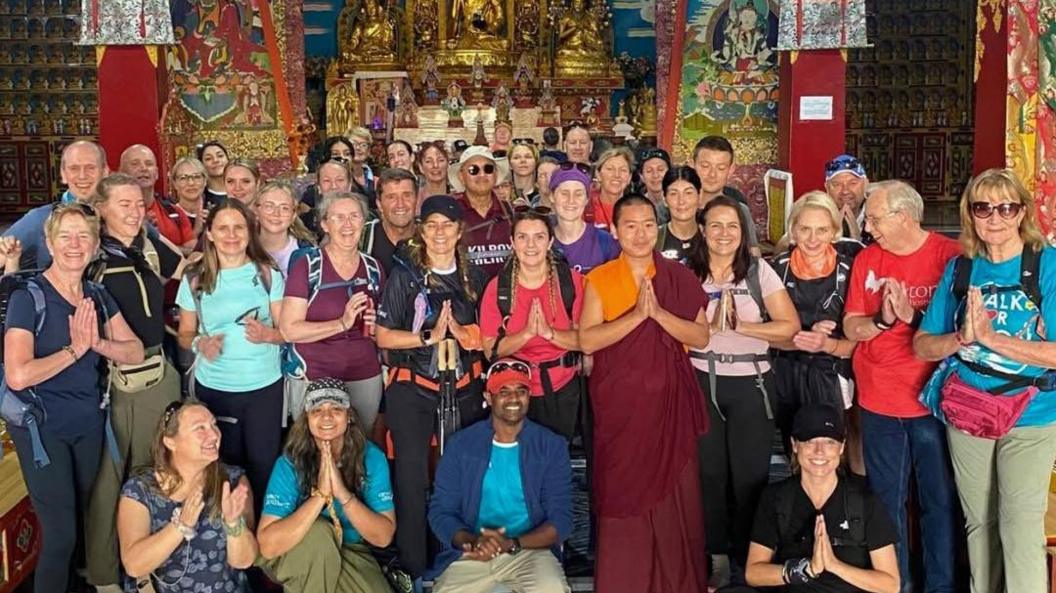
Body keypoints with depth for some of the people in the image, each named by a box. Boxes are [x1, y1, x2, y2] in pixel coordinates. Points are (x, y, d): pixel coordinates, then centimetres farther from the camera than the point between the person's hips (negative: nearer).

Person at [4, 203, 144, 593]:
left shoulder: (98, 297, 5)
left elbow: (136, 352, 0)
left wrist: (98, 343, -17)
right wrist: (74, 349, -17)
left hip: (89, 423, 6)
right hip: (42, 427, -6)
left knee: (85, 522, 17)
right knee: (61, 534, -4)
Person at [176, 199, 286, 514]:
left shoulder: (267, 274, 0)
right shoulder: (195, 279, 1)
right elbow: (184, 334, 8)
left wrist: (267, 334, -20)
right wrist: (200, 343, -15)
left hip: (264, 386, -1)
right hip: (213, 388, 1)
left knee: (263, 467, 3)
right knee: (224, 467, 11)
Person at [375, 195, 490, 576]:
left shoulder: (474, 276, 7)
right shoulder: (405, 274, -3)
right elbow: (383, 336, -4)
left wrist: (464, 333, -8)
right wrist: (429, 336, -16)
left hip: (464, 388, 3)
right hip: (412, 388, -3)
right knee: (413, 475, -1)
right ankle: (414, 567, 11)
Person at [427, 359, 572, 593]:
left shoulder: (552, 447, 0)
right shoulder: (461, 444, 2)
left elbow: (561, 520, -3)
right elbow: (440, 511, 2)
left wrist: (512, 545, -20)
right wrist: (471, 541, -19)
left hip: (531, 550, -1)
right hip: (471, 554, 1)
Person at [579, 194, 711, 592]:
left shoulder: (679, 278, 5)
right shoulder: (599, 279, 1)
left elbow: (701, 337, -2)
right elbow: (587, 340, -10)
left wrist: (658, 312, -15)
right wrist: (637, 313, -19)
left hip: (670, 400, 1)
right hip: (619, 402, -1)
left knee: (674, 495, 4)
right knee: (621, 493, 3)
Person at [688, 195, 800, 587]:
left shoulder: (759, 271, -4)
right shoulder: (687, 273, 1)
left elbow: (790, 326, -8)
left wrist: (738, 325, -15)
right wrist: (708, 323, -13)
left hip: (750, 384, -2)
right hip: (702, 383, 2)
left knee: (749, 474, 2)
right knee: (709, 472, 10)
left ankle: (747, 560, 17)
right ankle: (717, 555, 25)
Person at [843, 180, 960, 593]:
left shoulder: (949, 255, -8)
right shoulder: (867, 260, 5)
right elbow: (850, 327, 4)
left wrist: (913, 314, -21)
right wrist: (882, 319, -14)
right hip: (878, 402, 4)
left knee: (940, 500, 6)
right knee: (886, 500, 13)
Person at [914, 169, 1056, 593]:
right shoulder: (959, 269, 2)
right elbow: (922, 346, 2)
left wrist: (991, 337, -23)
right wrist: (963, 338, -17)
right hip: (966, 414, 4)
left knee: (1021, 528, -7)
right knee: (979, 522, 15)